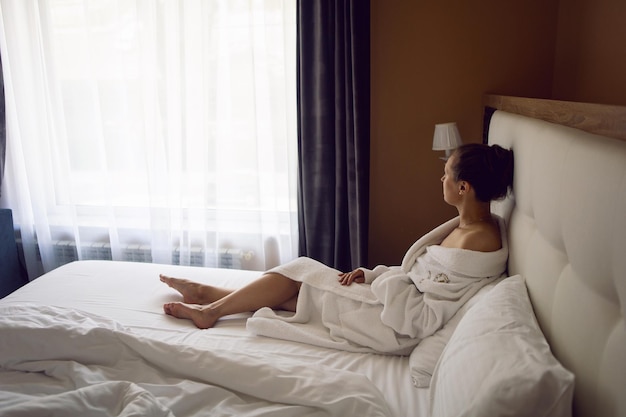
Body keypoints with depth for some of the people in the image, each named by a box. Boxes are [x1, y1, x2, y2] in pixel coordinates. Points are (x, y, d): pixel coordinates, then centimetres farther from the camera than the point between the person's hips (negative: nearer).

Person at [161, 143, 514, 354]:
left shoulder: (478, 240, -22)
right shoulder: (464, 224, 7)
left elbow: (420, 315, -20)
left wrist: (381, 280, -7)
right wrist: (368, 274, 1)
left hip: (403, 327, -8)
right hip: (397, 296, 8)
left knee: (300, 275, -2)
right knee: (301, 274, 5)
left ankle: (211, 308, 16)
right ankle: (206, 296, 19)